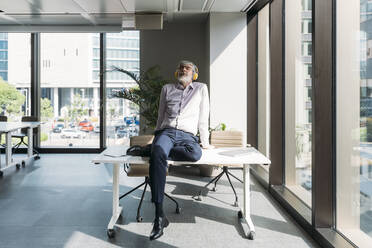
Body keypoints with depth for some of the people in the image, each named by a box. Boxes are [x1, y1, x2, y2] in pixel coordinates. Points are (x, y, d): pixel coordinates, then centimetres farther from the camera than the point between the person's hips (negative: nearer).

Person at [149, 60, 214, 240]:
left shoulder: (201, 89, 19)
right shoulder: (167, 89, 23)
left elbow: (203, 118, 16)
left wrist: (205, 142, 13)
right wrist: (157, 140, 23)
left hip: (187, 135, 0)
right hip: (166, 131, 1)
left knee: (195, 154, -40)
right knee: (158, 152, -38)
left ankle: (152, 151, -16)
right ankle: (159, 215, -41)